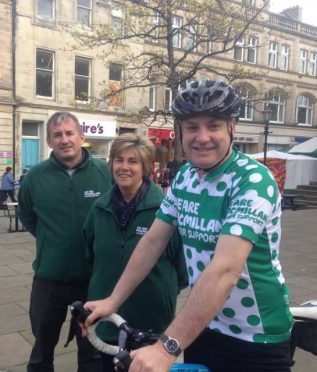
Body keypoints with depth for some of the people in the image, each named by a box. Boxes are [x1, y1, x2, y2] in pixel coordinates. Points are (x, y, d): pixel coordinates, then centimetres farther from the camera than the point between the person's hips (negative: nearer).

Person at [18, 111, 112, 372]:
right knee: (42, 348, 22)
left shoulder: (104, 171, -10)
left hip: (94, 277, -1)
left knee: (93, 349, 19)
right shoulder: (36, 175, -6)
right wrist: (49, 239, 5)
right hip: (49, 277, 1)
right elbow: (26, 215, 12)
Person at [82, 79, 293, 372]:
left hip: (256, 339, -5)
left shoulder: (253, 181, -23)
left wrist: (166, 348, -36)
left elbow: (225, 269, -33)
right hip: (203, 328, 5)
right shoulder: (184, 177, -2)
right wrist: (113, 300, 0)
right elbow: (153, 241, 2)